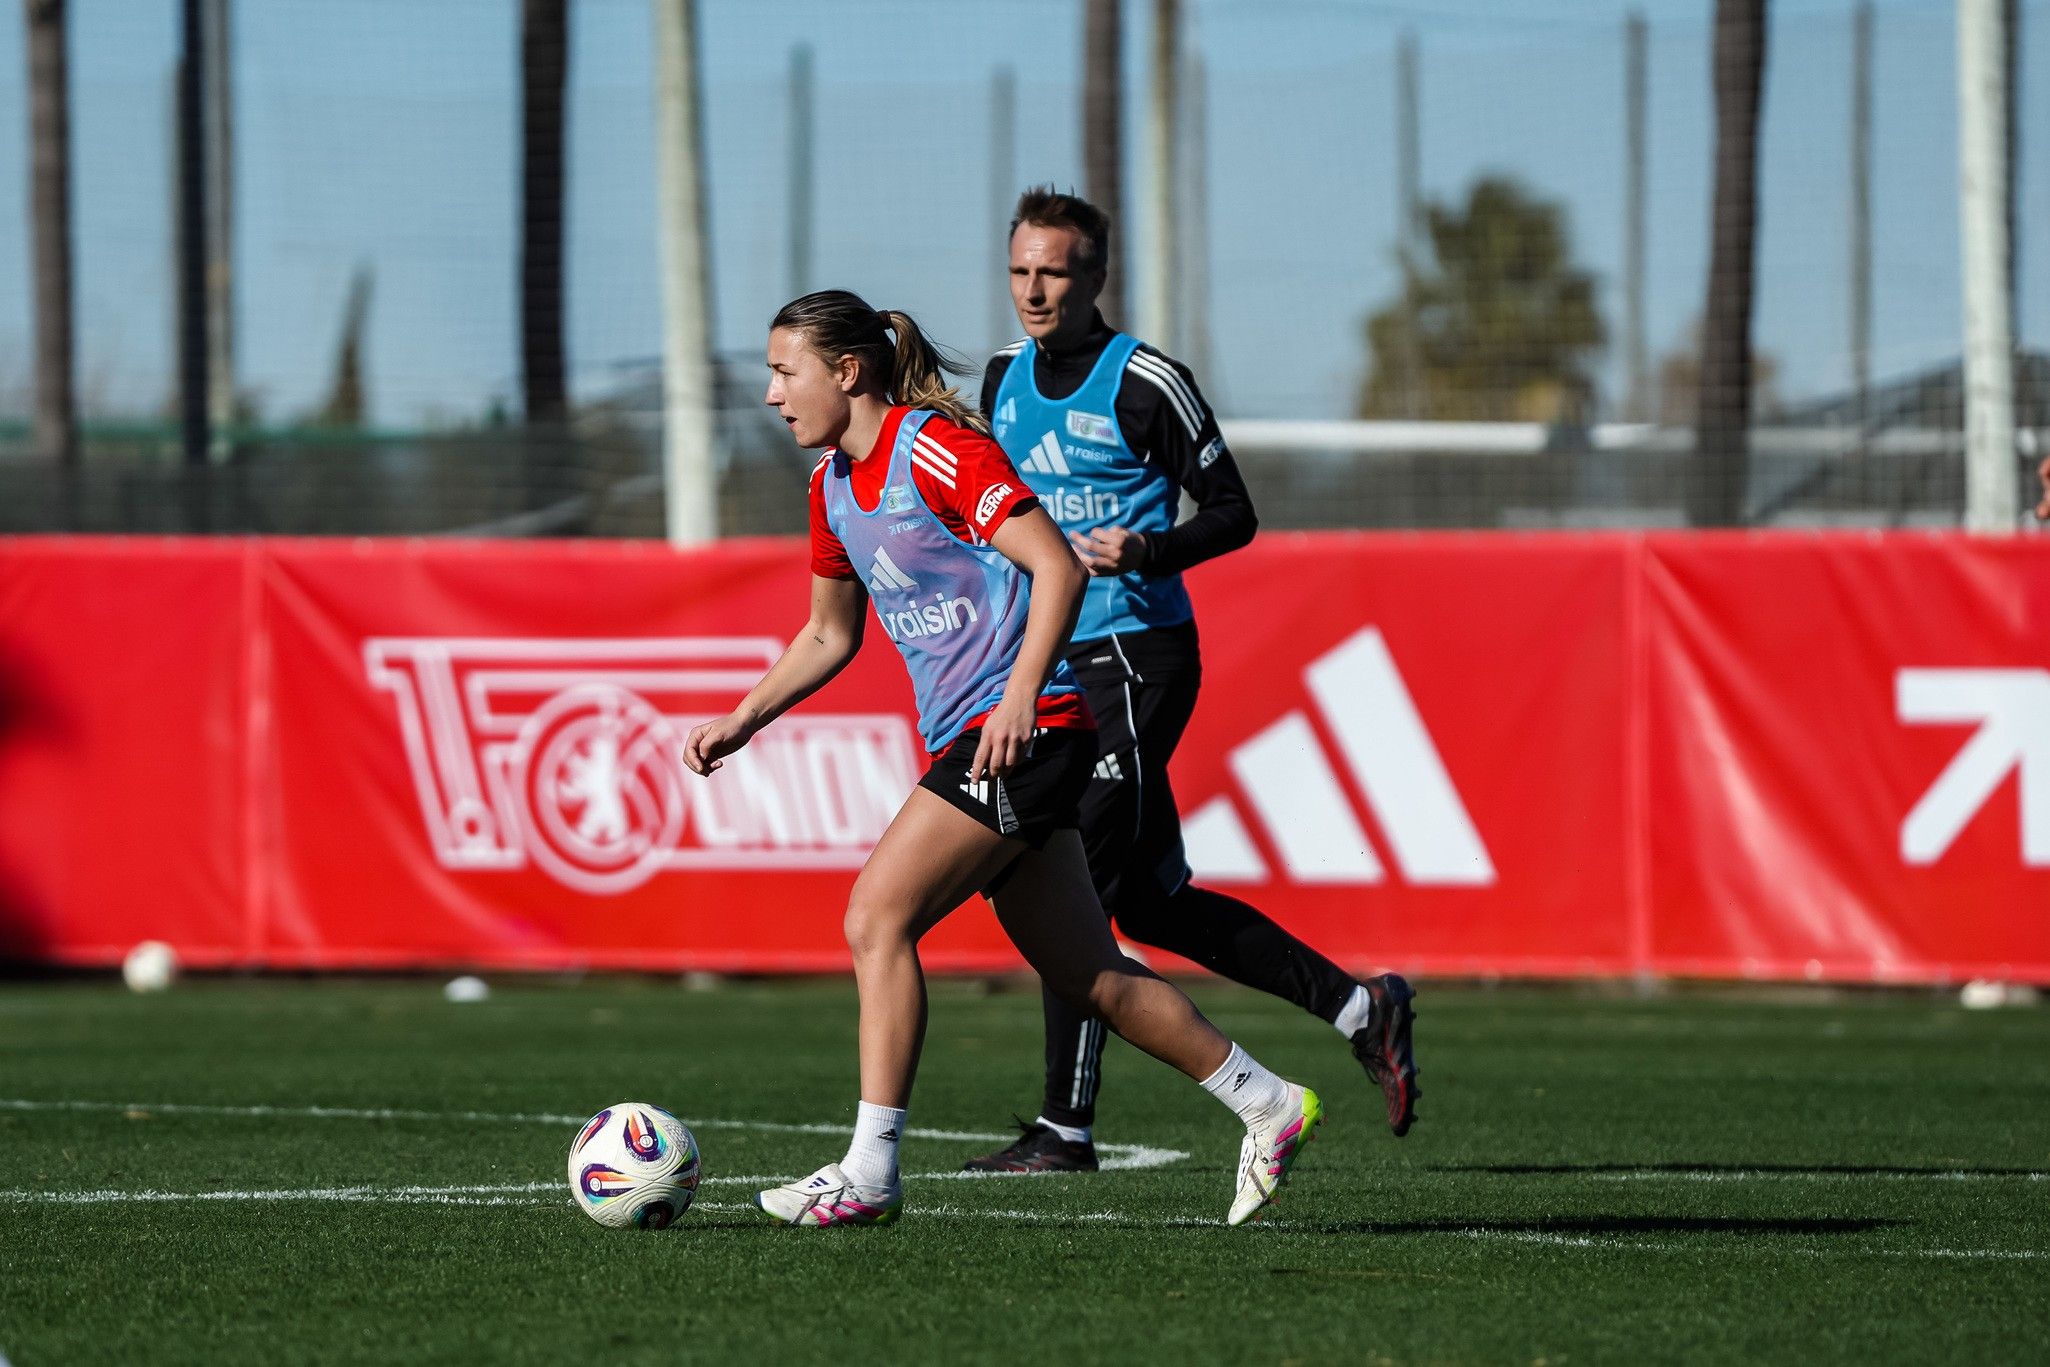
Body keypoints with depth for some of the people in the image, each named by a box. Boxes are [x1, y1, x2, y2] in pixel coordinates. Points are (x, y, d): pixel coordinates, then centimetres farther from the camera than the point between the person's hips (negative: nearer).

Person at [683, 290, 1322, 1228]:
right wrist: (740, 723, 17)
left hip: (1024, 731, -9)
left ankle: (869, 1174, -14)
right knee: (1090, 978, 9)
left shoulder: (936, 449, -12)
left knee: (877, 919, -15)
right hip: (965, 740, 9)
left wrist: (1021, 694, -27)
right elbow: (830, 634, 26)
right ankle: (1269, 1106, 19)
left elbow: (1058, 567, -18)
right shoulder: (832, 486, 14)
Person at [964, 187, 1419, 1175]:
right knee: (1151, 904, 8)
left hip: (1138, 658, -8)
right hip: (1056, 665, 8)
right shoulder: (1005, 378, 11)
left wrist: (1147, 551, -22)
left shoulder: (1144, 382, -9)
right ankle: (1358, 1007, 18)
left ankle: (1066, 1126, -5)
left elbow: (1231, 512, -6)